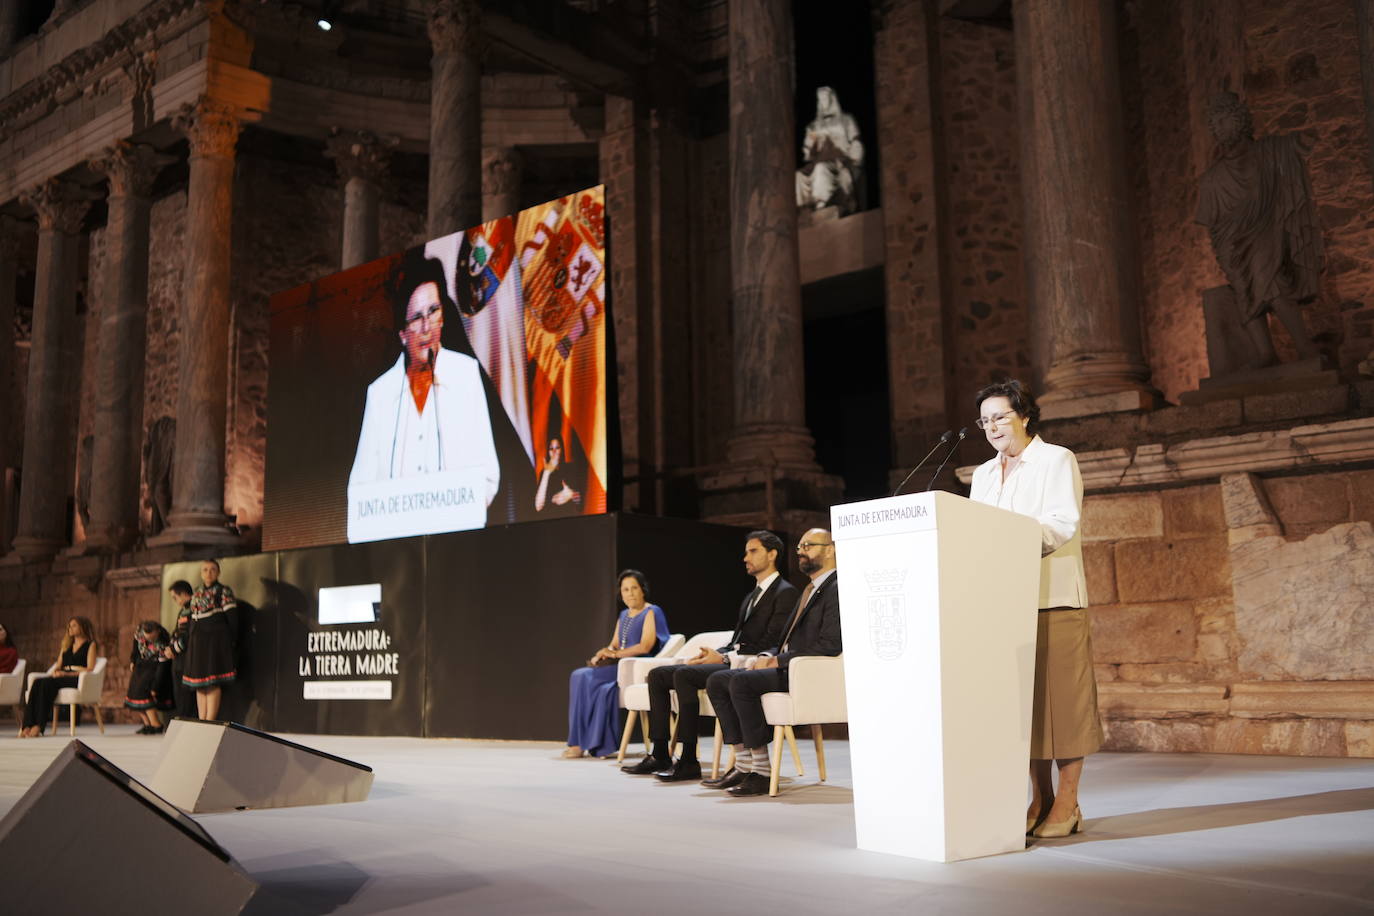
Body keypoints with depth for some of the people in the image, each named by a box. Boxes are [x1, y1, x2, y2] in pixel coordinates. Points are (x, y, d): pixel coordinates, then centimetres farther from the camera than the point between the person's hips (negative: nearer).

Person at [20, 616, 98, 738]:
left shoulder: (90, 645, 10)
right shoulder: (66, 645, 29)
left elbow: (89, 669, -2)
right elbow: (59, 666, 23)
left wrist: (67, 673, -13)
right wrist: (55, 672, -2)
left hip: (77, 680, -5)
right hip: (60, 678, 5)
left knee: (46, 683, -33)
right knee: (37, 683, -28)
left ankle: (39, 726, -41)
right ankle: (27, 726, -40)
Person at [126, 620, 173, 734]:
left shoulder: (163, 643, -32)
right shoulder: (139, 630, -18)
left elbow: (162, 667, -28)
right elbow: (136, 647, 6)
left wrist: (155, 687, -27)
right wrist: (132, 660, 13)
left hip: (155, 668, -7)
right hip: (141, 665, 7)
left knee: (143, 691, -20)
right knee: (134, 691, 1)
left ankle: (156, 725, -16)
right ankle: (148, 724, 7)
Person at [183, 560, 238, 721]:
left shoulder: (224, 591, -2)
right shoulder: (197, 594, 17)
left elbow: (232, 617, -6)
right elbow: (193, 620, 19)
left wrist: (230, 640, -11)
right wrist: (188, 642, 13)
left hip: (215, 639, -7)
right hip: (197, 641, 7)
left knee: (212, 683, -9)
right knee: (199, 685, 6)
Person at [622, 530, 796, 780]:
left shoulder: (785, 593, -5)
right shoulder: (752, 595, 25)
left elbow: (770, 643, -15)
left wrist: (724, 657, -15)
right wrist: (713, 654, 2)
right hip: (732, 662, 10)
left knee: (684, 674, -29)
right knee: (658, 675, 1)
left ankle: (689, 761, -26)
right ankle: (660, 756, 0)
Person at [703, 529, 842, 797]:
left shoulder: (835, 589, -9)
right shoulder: (809, 590, 23)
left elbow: (830, 645, -20)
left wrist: (778, 661, -16)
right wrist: (767, 656, 2)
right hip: (786, 666, 10)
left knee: (741, 681, -29)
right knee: (717, 681, -2)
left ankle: (762, 772, -22)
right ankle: (744, 764, -4)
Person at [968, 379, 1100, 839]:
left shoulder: (1057, 460, 2)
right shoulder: (983, 474, 20)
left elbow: (1064, 524, -12)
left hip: (1052, 596, -5)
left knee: (1060, 695, -5)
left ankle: (1067, 803, 1)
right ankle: (1040, 797, 12)